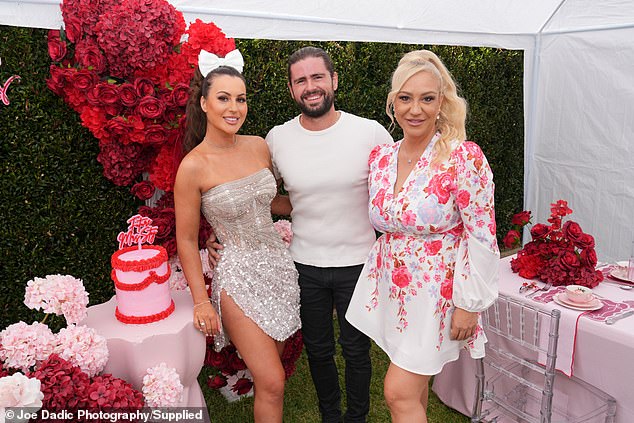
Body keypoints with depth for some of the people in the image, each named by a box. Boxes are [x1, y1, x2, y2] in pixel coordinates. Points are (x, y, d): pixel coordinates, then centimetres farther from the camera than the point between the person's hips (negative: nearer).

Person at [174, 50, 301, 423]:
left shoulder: (259, 146, 1)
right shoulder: (194, 166, -14)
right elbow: (187, 240, -6)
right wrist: (201, 301, -7)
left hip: (279, 263, 5)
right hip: (239, 276, -5)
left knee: (271, 372, 17)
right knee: (272, 383, -3)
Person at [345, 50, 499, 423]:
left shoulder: (464, 158, -18)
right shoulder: (381, 157, 0)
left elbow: (482, 238, -16)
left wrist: (469, 304, -14)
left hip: (437, 293, -5)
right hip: (392, 290, 5)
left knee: (400, 392, -1)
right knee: (413, 386, 19)